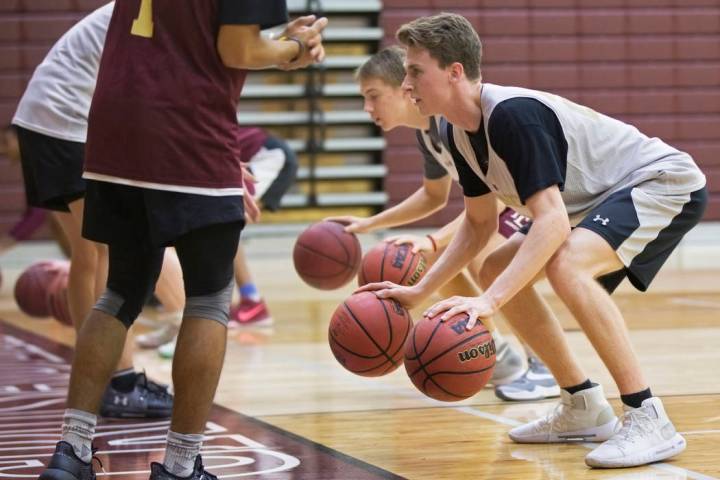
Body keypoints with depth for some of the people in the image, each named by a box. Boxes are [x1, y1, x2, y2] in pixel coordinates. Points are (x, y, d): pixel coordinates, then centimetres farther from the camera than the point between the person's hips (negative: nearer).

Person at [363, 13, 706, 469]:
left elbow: (553, 222, -36)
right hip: (601, 198, 10)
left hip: (666, 182, -10)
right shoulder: (459, 132, 0)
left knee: (566, 264, -33)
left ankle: (650, 420, -27)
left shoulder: (513, 114, -29)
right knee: (497, 269, 8)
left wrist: (488, 302, -44)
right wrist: (420, 290, 2)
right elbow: (480, 224, 12)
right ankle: (584, 409, 15)